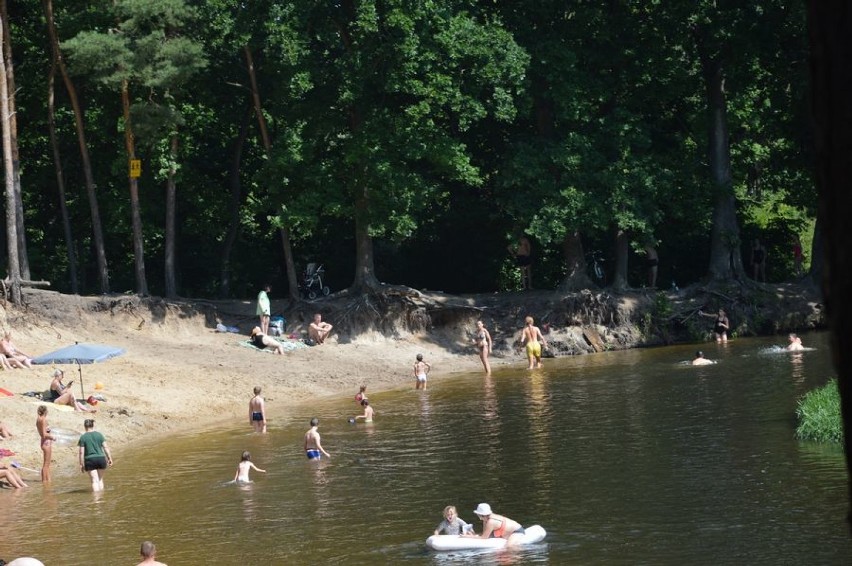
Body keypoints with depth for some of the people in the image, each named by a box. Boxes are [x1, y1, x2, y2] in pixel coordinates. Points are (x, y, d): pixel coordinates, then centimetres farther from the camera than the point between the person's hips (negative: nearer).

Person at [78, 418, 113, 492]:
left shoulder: (83, 437, -5)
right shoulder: (99, 435, 3)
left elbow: (81, 452, -6)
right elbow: (106, 447, -1)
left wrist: (81, 464, -1)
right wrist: (110, 459, 3)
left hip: (90, 461, -3)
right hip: (101, 458, 3)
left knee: (95, 481, -5)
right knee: (100, 479, 19)